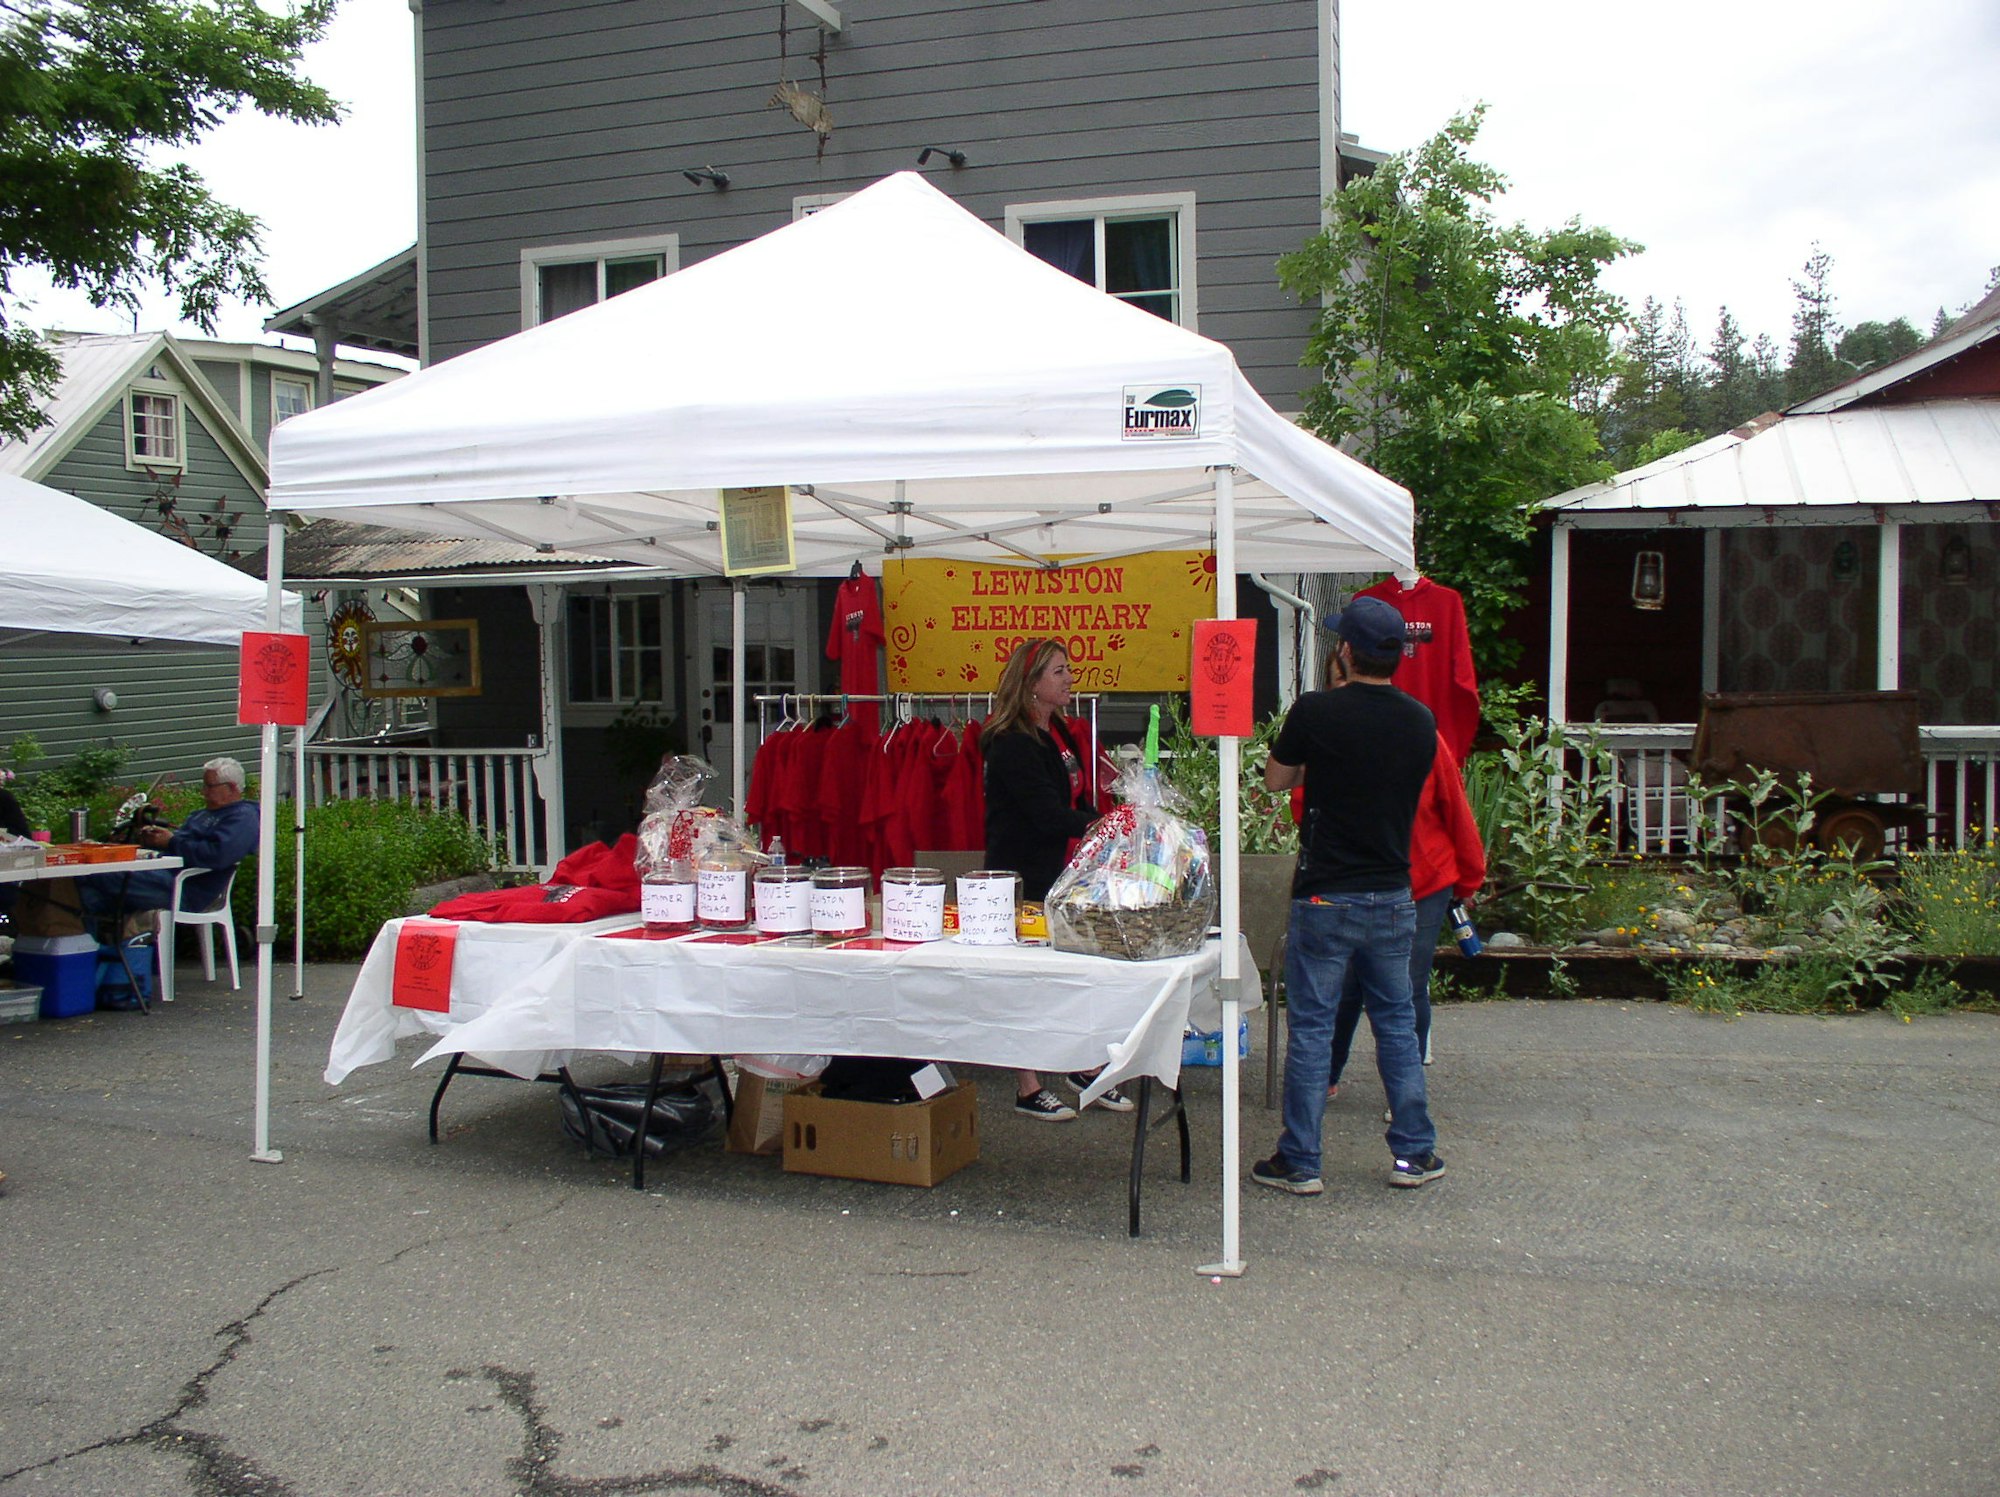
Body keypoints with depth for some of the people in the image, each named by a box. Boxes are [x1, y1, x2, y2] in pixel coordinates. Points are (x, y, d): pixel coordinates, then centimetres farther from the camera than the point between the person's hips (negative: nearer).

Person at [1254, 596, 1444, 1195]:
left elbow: (1275, 779, 2)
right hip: (1394, 895, 4)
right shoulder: (1421, 721, 1)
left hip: (1325, 896, -4)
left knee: (1311, 1027, 3)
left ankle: (1299, 1162, 9)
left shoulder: (1316, 712, -13)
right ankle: (1414, 1153, 21)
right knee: (1397, 1023, 15)